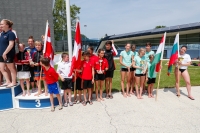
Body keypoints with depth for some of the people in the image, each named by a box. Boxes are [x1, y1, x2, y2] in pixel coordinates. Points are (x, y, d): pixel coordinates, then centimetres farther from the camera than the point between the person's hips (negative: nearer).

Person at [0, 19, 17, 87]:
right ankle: (8, 81, 24)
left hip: (8, 55, -9)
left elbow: (11, 44, -21)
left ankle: (13, 82, 15)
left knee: (12, 69, 3)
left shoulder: (10, 33, -13)